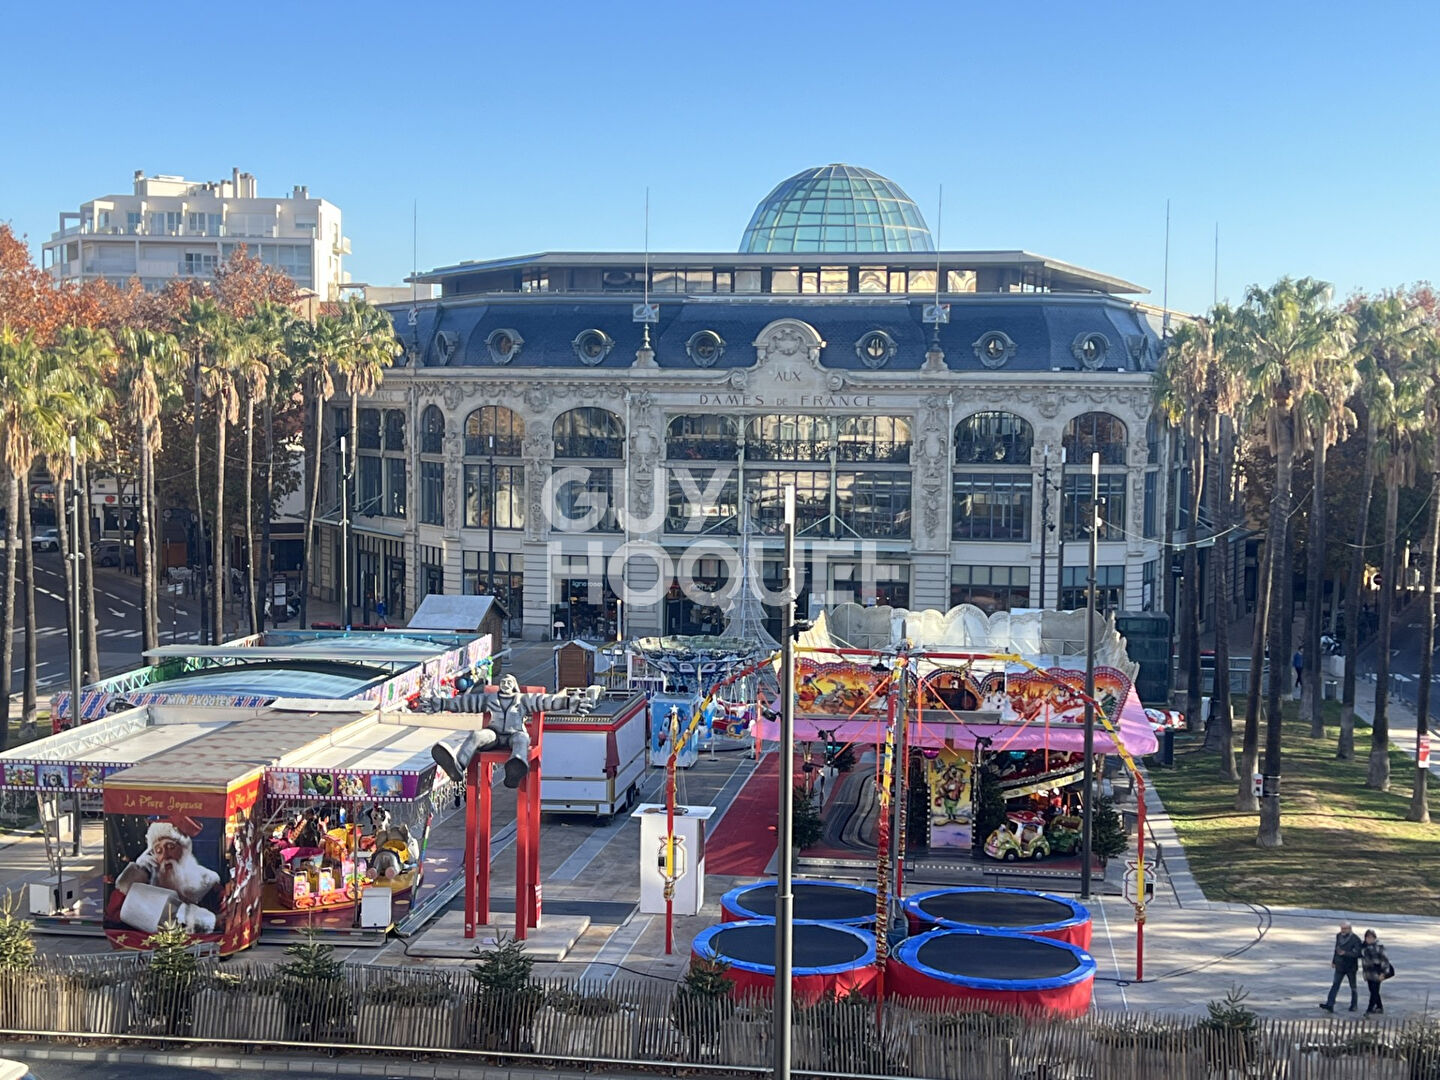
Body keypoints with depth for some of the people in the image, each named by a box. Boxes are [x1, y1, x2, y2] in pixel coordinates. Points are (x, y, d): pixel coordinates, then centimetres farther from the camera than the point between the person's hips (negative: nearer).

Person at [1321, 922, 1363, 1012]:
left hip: (1350, 967, -4)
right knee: (1335, 985, -6)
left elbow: (1358, 953, -23)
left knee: (1353, 987, 11)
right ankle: (1330, 1005, -14)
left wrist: (1345, 953, -31)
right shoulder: (1338, 936, 5)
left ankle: (1354, 1005, 28)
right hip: (1340, 966, 4)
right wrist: (1334, 961, 22)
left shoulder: (1355, 939, -15)